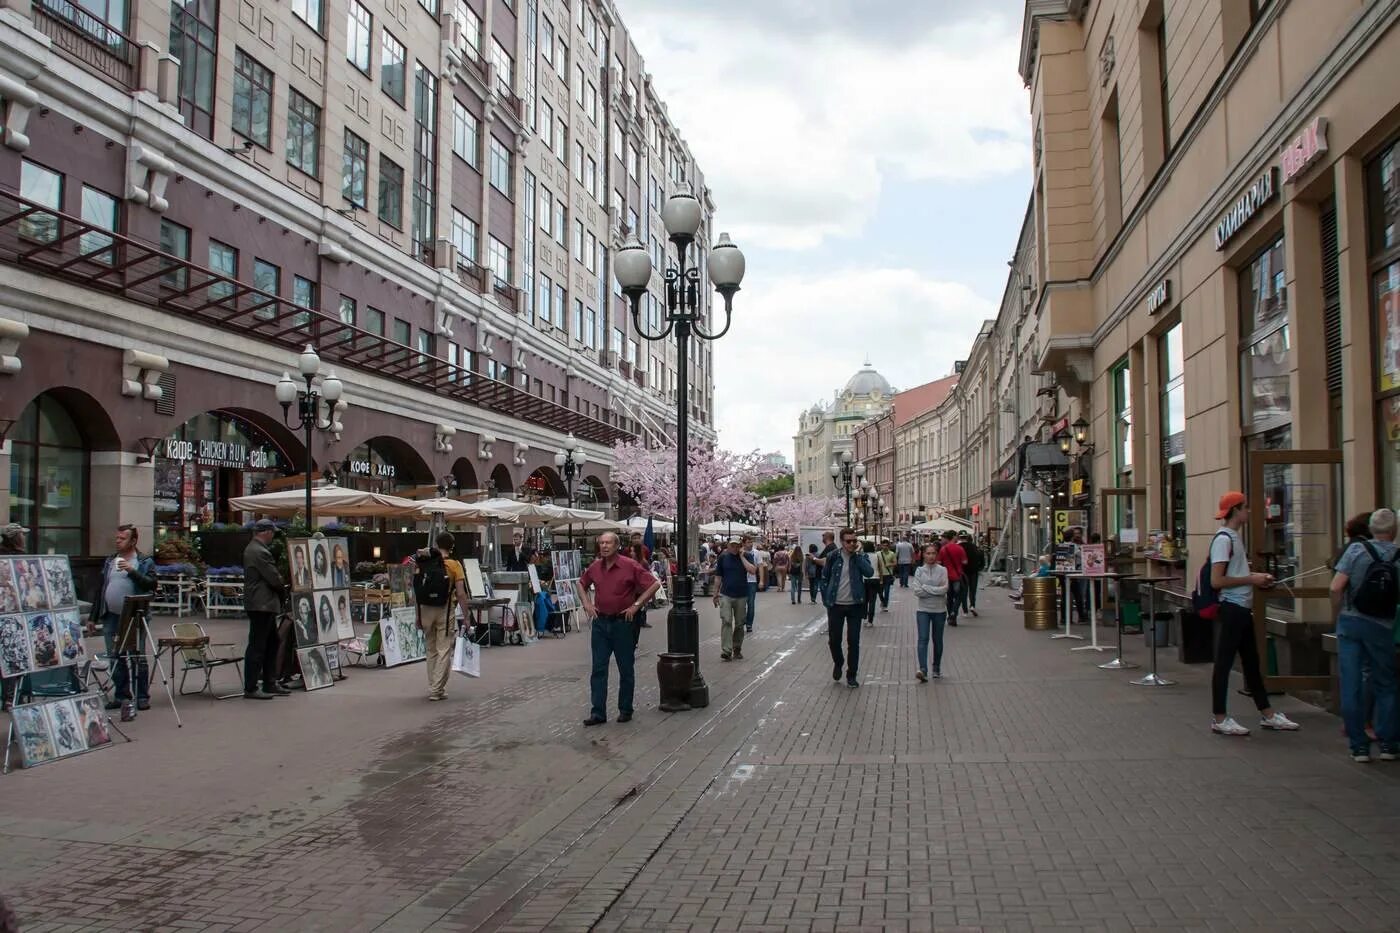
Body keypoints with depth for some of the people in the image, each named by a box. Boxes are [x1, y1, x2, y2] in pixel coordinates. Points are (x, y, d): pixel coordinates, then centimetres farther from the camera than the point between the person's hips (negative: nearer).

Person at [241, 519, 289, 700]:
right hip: (262, 605, -11)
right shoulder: (260, 552, -18)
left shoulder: (253, 549, 15)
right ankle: (250, 689, 0)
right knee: (257, 646, -5)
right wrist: (283, 590, 0)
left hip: (263, 605, 11)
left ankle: (269, 684, 21)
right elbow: (274, 578, -18)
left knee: (271, 644, 15)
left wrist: (280, 588, 10)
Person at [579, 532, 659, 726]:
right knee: (598, 669, 3)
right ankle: (598, 712, 6)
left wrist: (636, 605, -11)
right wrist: (587, 604, 9)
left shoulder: (630, 566, -11)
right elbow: (581, 584, 23)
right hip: (600, 622, 4)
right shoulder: (595, 567, 4)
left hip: (623, 622, -4)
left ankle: (625, 710, 19)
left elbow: (654, 584, -10)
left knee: (626, 669, 7)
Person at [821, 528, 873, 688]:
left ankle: (851, 675, 15)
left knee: (853, 641, 2)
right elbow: (824, 578, 6)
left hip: (854, 605, 0)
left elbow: (869, 572, -20)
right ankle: (838, 663, 36)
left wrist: (857, 554, -17)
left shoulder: (861, 557, -1)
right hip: (836, 605, 0)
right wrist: (826, 599, 2)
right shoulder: (834, 556, -1)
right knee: (834, 639, 7)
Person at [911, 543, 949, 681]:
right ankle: (923, 670, -21)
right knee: (923, 639, -12)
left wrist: (926, 588, -14)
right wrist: (935, 591, -12)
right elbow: (917, 591, -9)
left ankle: (937, 668, 28)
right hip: (923, 610, 0)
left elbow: (944, 589, -14)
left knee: (937, 640, 11)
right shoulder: (919, 570, 0)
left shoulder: (942, 570, -2)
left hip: (939, 610, 0)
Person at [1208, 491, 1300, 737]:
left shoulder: (1235, 537, 15)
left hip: (1243, 608, 10)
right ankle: (1219, 719, 5)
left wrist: (1257, 578, 11)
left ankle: (1267, 714, 26)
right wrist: (1251, 580, -16)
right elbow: (1216, 581, -22)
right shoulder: (1223, 539, -16)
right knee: (1224, 663, -2)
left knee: (1251, 662, 17)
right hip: (1231, 608, -10)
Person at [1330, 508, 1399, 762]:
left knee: (1351, 685, 5)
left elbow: (1335, 588, -11)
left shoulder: (1356, 549, -6)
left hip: (1350, 622, 0)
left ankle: (1359, 746, 8)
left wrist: (1338, 615, 4)